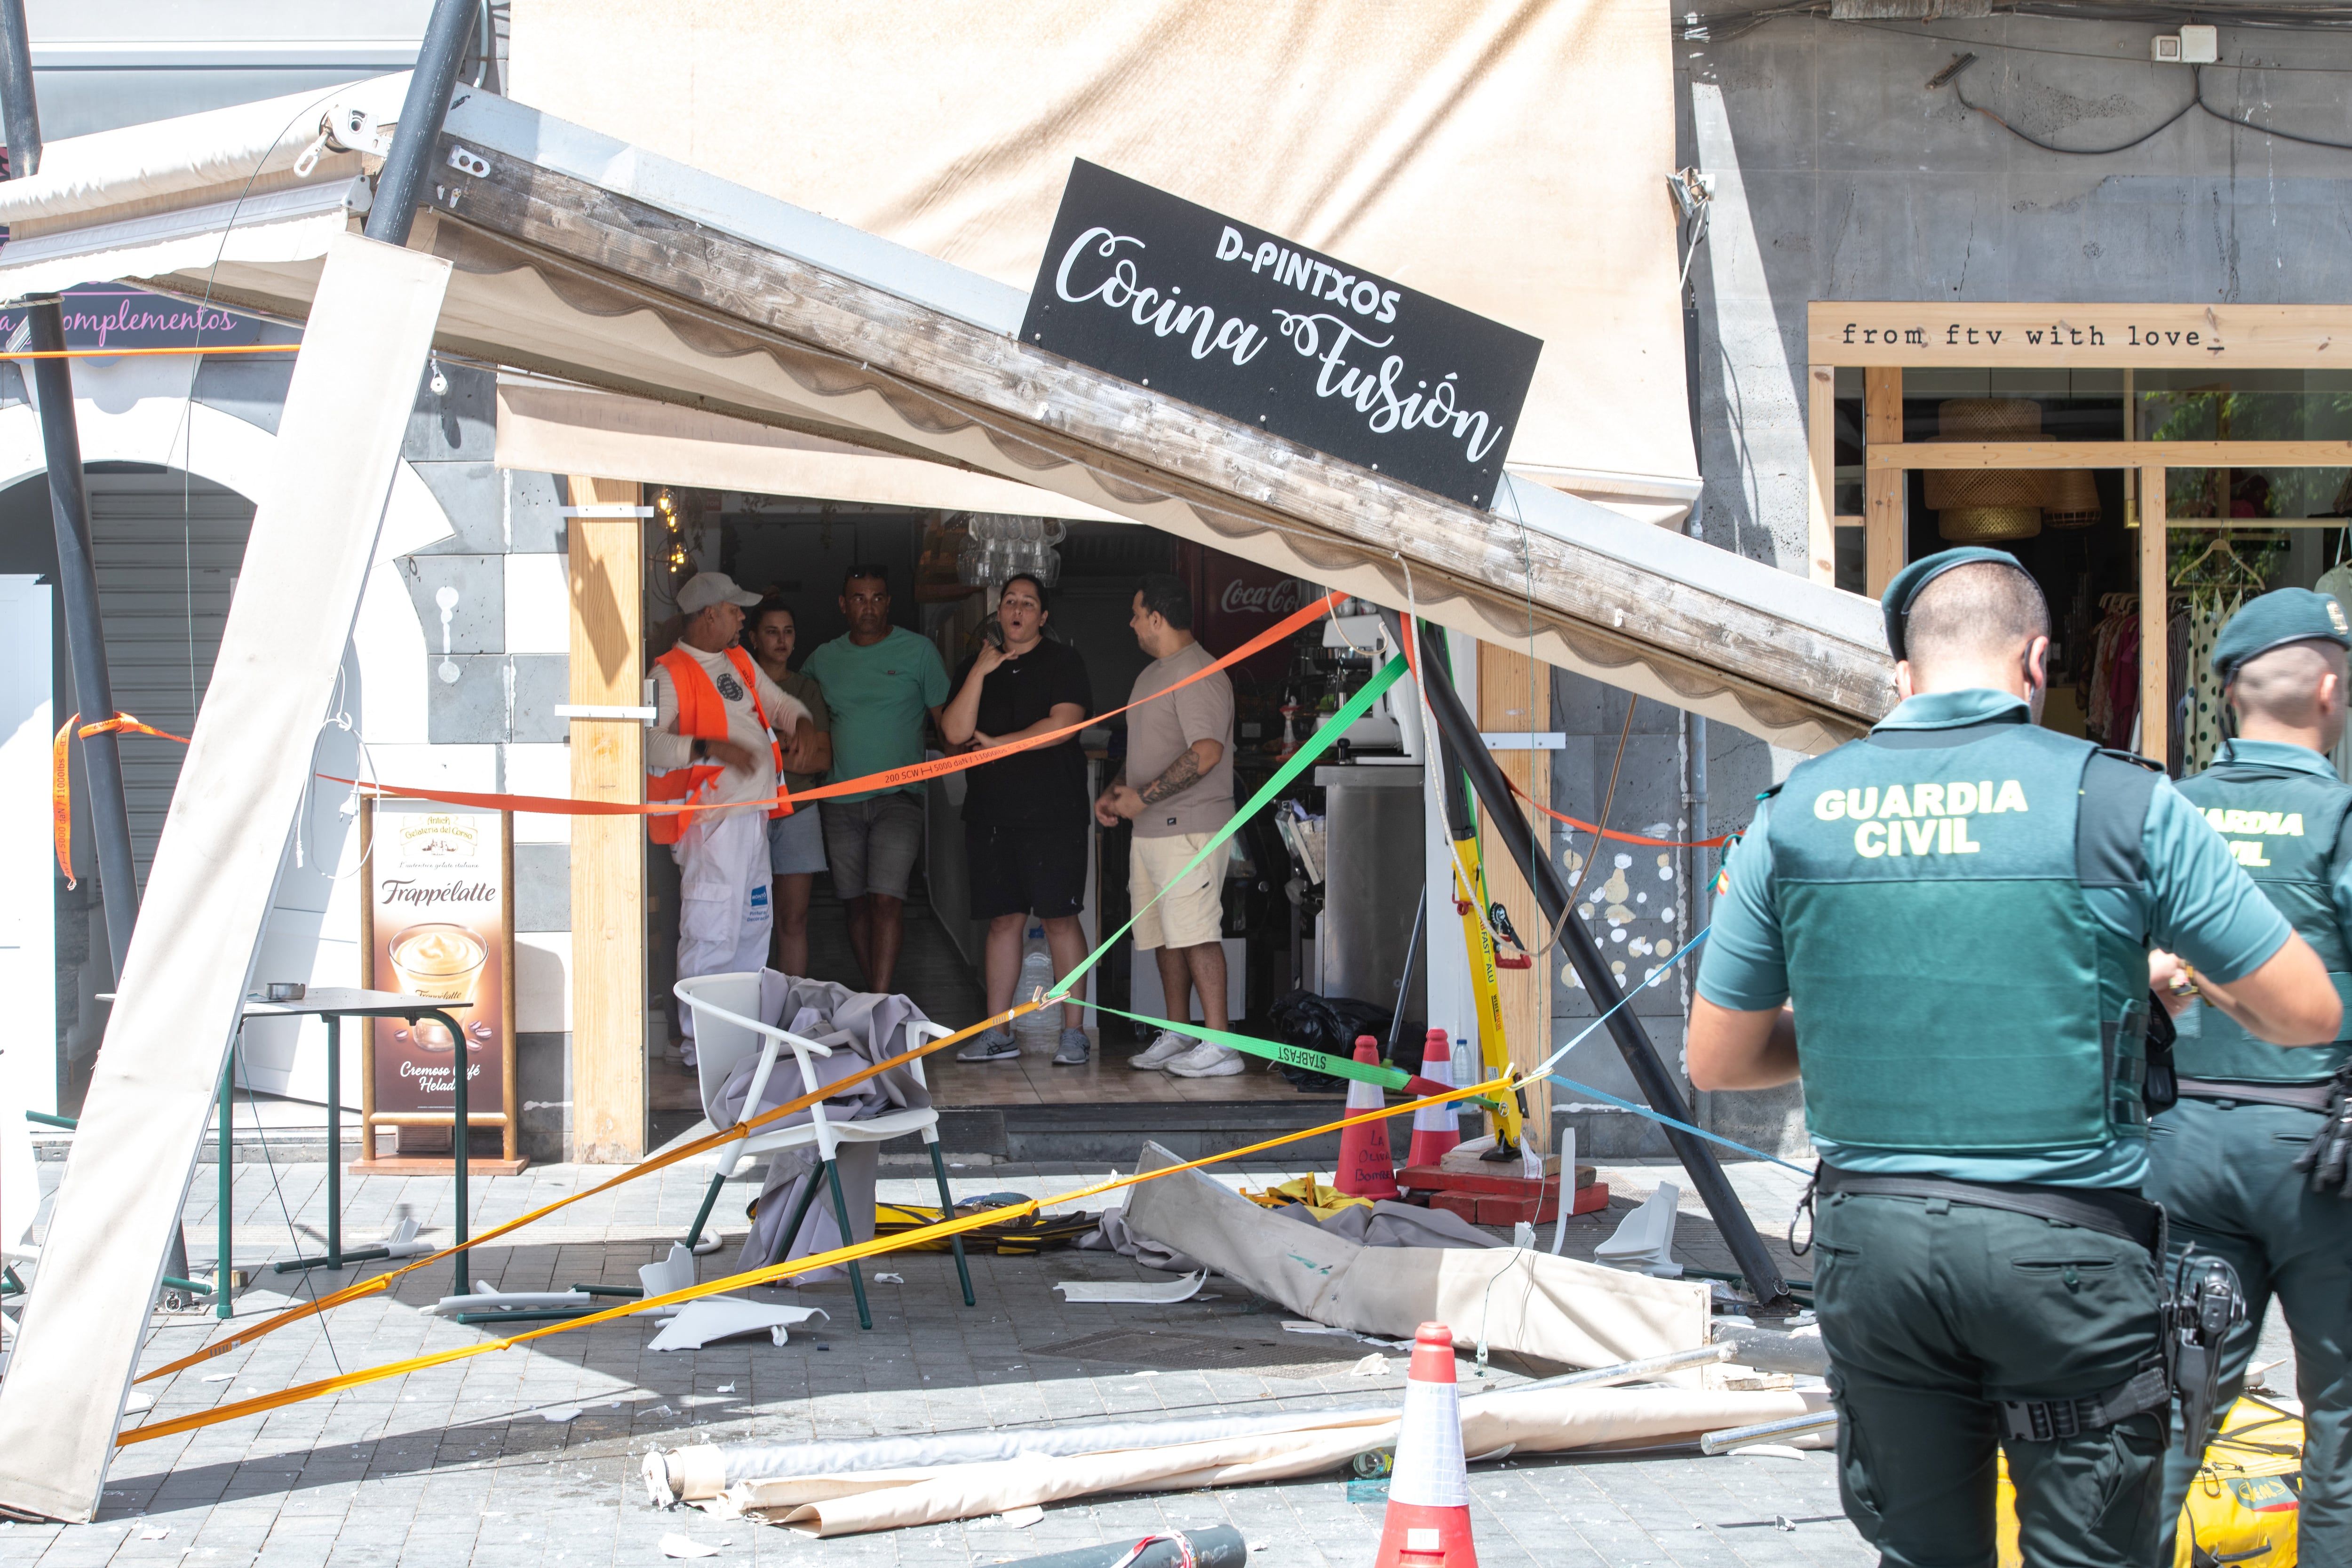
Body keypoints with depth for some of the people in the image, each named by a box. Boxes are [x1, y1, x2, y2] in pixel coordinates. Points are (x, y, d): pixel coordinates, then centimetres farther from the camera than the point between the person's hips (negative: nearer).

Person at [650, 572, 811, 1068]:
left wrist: (797, 719, 5)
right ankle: (698, 1041, -5)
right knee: (712, 933, -10)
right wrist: (710, 747, -29)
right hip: (711, 818, -9)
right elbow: (650, 743, -20)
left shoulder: (741, 663, 17)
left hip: (754, 815, 9)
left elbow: (777, 702, 28)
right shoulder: (669, 674, -10)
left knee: (753, 927, 14)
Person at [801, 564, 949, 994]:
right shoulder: (824, 659, 10)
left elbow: (946, 719, 3)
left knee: (887, 899, -15)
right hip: (840, 803, 4)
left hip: (898, 796, -4)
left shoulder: (918, 651, 2)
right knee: (858, 904, 7)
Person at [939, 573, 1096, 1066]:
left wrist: (996, 742, -6)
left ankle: (1074, 1032, -3)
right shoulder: (973, 667, 14)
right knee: (1003, 919, 6)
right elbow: (956, 733, 1)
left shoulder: (1062, 661, 4)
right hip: (990, 812, 4)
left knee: (1060, 917, -5)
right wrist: (980, 672, -7)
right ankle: (997, 1035, 9)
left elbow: (1062, 725, -9)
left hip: (1052, 812, -4)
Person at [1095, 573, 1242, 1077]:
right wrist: (1115, 791, 13)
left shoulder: (1199, 675, -13)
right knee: (1165, 937, 13)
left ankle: (1219, 1046, -13)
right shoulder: (1151, 675, 20)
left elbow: (1207, 752, -24)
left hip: (1189, 827, -10)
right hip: (1150, 828, 10)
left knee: (1196, 933, -13)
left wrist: (1144, 796, -21)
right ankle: (1177, 1037, 20)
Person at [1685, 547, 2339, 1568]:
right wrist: (2198, 985, 21)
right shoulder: (2120, 801, -6)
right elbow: (2306, 1014, 0)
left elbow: (1715, 1063, 9)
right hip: (2063, 1250, -3)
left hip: (1871, 1239, 3)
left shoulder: (1794, 814, 2)